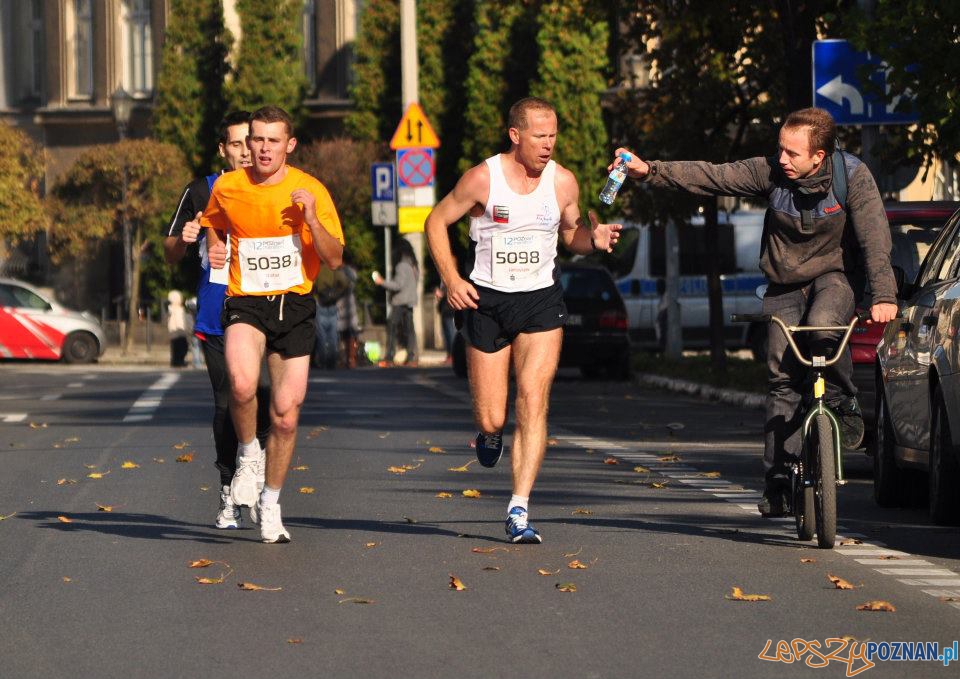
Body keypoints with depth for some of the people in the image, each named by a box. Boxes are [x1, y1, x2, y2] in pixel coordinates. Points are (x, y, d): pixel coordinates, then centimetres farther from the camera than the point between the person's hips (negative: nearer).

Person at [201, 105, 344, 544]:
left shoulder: (311, 191, -4)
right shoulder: (226, 189, 1)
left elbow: (334, 260, -4)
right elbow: (213, 226, 23)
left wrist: (311, 219, -20)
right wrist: (214, 249, 1)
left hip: (294, 305, 0)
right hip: (244, 304, 0)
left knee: (286, 415, 1)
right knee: (241, 385, -30)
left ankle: (270, 503, 23)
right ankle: (248, 455, 0)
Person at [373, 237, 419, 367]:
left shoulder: (402, 266, -14)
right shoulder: (413, 265, 13)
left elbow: (398, 285, -19)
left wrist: (382, 282, -9)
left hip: (401, 302, -9)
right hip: (410, 301, 9)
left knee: (392, 328, -6)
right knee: (409, 329, 6)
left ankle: (389, 358, -11)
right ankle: (411, 357, 2)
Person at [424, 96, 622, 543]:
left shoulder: (563, 182, -2)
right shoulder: (483, 178, -10)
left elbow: (571, 234, 14)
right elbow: (437, 222, 1)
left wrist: (594, 238, -10)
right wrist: (451, 280, -9)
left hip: (541, 303, 1)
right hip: (487, 301, -1)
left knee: (533, 404, -15)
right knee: (491, 419, 1)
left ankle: (519, 511, -13)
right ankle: (490, 434, 42)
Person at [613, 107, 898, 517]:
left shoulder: (853, 176, -16)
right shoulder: (770, 172, -11)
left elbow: (875, 238, -23)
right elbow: (711, 177, -14)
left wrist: (883, 295, -35)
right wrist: (650, 171, -25)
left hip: (831, 279, -2)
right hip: (784, 287, 2)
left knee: (822, 326, -35)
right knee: (781, 379, -7)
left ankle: (845, 404, -10)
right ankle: (778, 480, -4)